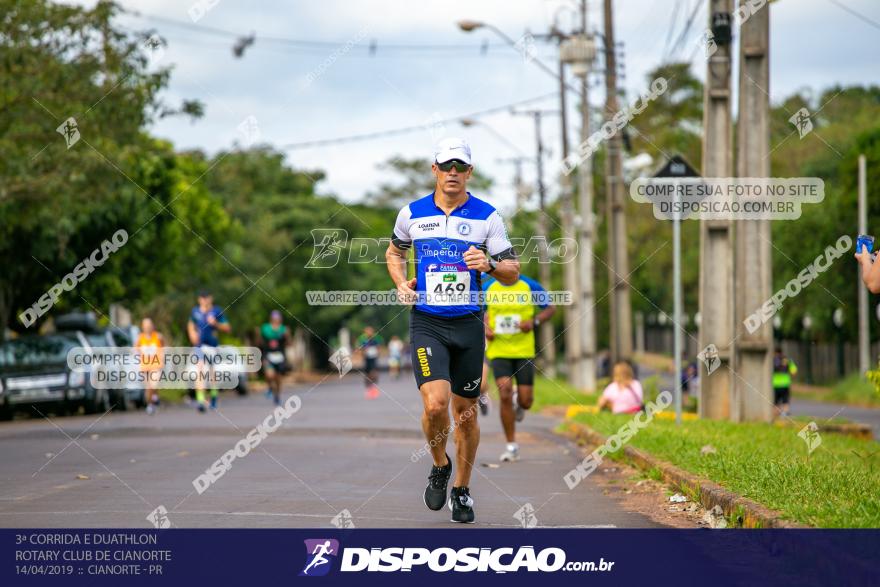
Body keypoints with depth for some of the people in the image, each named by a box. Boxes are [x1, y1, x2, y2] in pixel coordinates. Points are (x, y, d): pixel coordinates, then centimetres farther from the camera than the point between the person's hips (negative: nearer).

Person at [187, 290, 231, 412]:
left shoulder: (217, 311, -1)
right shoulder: (195, 311, 7)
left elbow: (227, 328, -1)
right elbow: (190, 324, 25)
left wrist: (215, 324, -18)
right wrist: (192, 333, 4)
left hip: (212, 345, -1)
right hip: (199, 345, 1)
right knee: (200, 372, -15)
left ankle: (214, 395, 36)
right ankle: (200, 400, -24)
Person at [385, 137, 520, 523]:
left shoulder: (486, 216, -1)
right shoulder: (412, 213, 2)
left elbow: (512, 274, 1)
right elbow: (394, 252, 22)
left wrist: (489, 264, -21)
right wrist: (402, 284, 2)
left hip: (468, 323, 1)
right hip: (426, 322, -1)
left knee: (465, 412, 7)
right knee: (436, 404, -19)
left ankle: (461, 490, 25)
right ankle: (439, 466, 10)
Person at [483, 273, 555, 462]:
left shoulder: (530, 287, -3)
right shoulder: (488, 288, 0)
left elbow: (550, 308, 6)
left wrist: (534, 321, -13)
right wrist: (485, 328, -4)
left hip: (524, 351, 0)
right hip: (499, 351, 0)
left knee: (525, 401, -2)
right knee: (505, 396, -14)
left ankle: (519, 403, 40)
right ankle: (511, 446, -3)